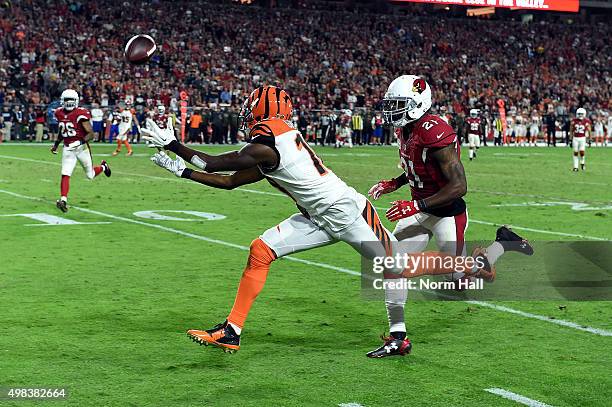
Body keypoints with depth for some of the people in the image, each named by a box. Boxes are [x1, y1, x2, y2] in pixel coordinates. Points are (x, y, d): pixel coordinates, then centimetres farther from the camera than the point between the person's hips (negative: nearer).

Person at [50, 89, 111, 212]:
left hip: (82, 147, -4)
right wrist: (56, 143, 20)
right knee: (65, 175, -12)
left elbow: (91, 134, -18)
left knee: (90, 175, 12)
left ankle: (103, 167, 44)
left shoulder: (81, 114, -16)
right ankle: (63, 200, -16)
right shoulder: (60, 113, 4)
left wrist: (81, 141, -33)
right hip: (67, 149, 4)